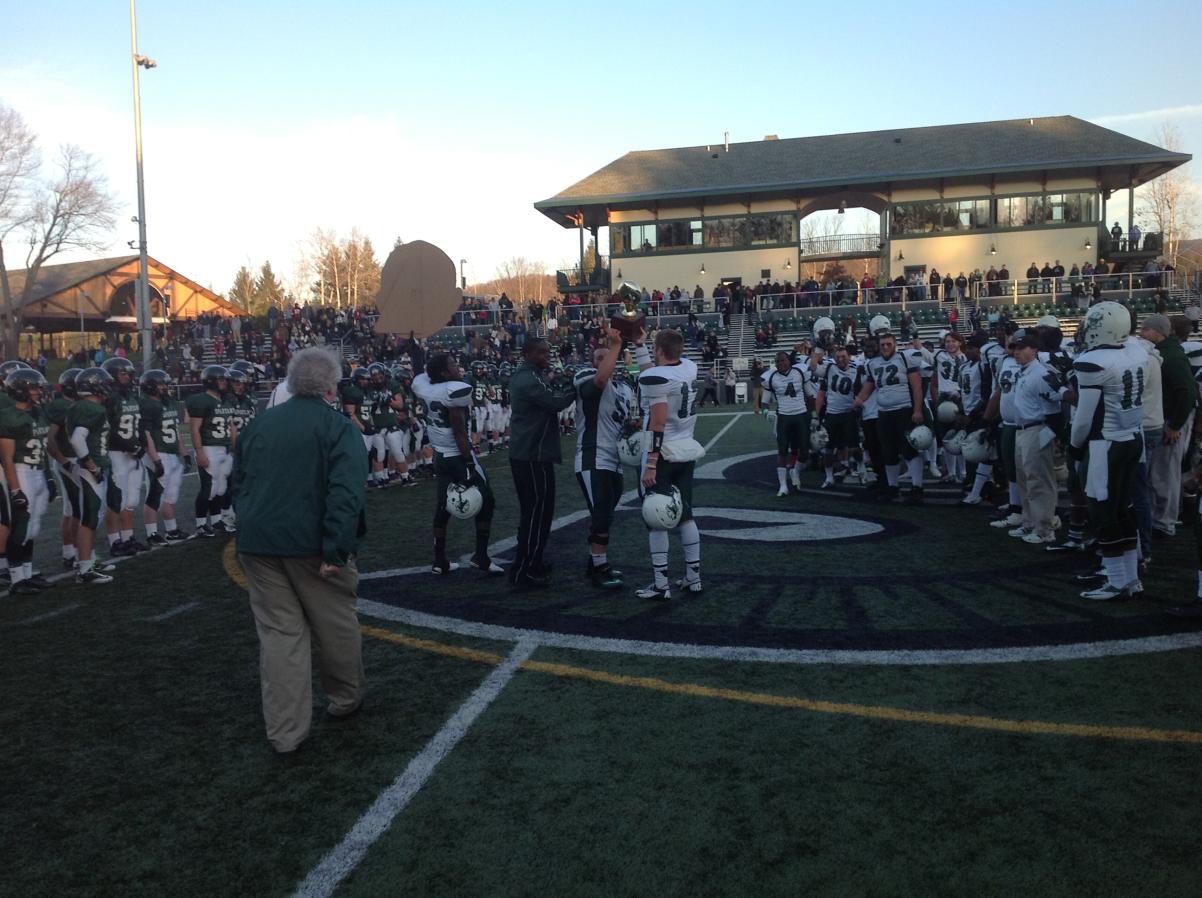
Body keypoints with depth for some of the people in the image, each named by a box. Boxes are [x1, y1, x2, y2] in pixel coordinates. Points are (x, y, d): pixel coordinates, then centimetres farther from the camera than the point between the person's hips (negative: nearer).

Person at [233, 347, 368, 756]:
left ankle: (285, 732, 11)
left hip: (259, 544, 4)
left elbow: (239, 484, 17)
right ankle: (345, 698, 34)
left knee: (279, 632, 8)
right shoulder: (338, 428, -9)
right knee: (335, 623, 15)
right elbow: (345, 493, -20)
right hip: (311, 544, -4)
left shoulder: (260, 424, 9)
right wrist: (336, 550, -20)